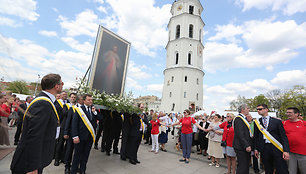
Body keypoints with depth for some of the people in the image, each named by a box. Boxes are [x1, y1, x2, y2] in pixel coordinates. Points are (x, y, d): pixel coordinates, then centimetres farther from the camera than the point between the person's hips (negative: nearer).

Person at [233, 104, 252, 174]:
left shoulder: (244, 118, 15)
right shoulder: (238, 119, -15)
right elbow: (240, 134, -21)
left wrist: (248, 145, 15)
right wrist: (246, 146, -20)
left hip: (246, 146, 10)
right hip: (241, 147, -10)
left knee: (245, 166, 16)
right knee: (242, 167, -3)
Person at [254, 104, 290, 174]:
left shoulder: (277, 121, 3)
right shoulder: (257, 122, 8)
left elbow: (283, 136, -1)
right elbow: (256, 136, 11)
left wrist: (286, 150, -10)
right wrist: (256, 149, 7)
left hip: (277, 148, -2)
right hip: (264, 149, 2)